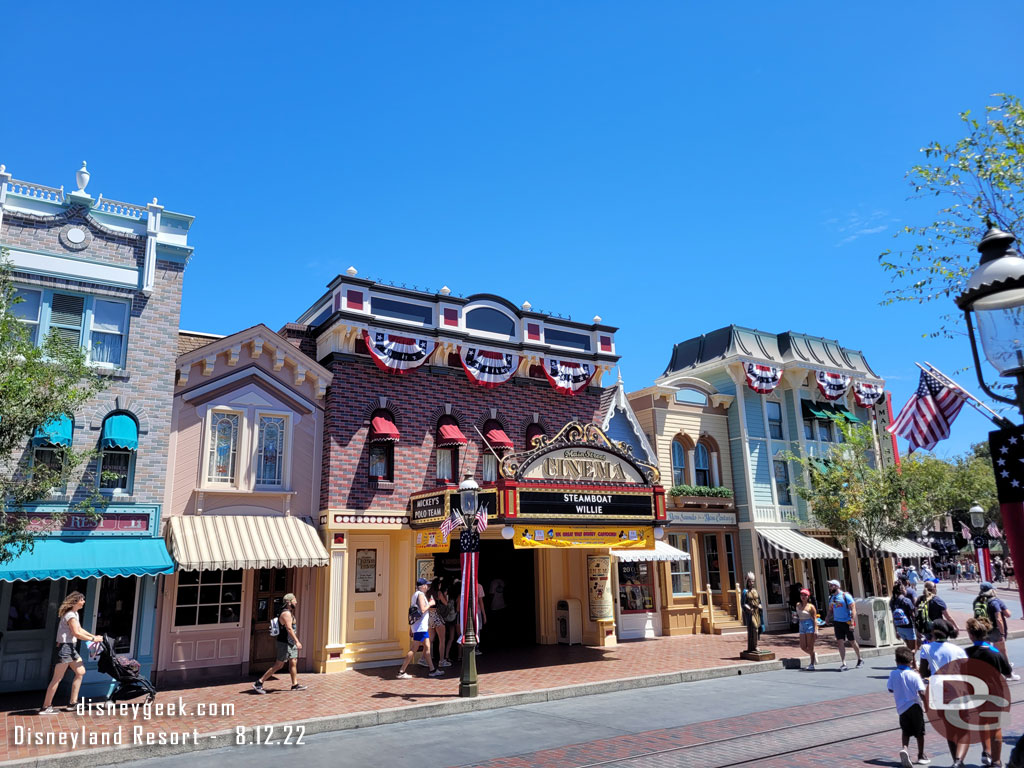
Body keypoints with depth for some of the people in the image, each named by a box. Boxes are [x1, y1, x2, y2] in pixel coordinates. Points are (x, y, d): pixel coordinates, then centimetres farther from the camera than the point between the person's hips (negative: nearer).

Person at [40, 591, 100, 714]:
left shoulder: (75, 613, 15)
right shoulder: (70, 615, -17)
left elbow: (79, 629, 20)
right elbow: (76, 633, -20)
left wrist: (94, 636, 11)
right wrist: (93, 639, -14)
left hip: (70, 647, 10)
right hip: (64, 647, -10)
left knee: (81, 672, 10)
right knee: (57, 678, -5)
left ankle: (73, 703, 15)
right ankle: (46, 707, 3)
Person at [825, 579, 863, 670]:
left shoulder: (845, 596, -11)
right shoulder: (831, 597, 8)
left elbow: (852, 609, -13)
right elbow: (830, 610, 17)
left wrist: (852, 623, -20)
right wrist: (827, 617, -4)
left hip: (847, 622, -5)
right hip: (837, 622, 5)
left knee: (852, 642, 8)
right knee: (840, 642, -2)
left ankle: (860, 660, 29)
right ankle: (843, 663, -2)